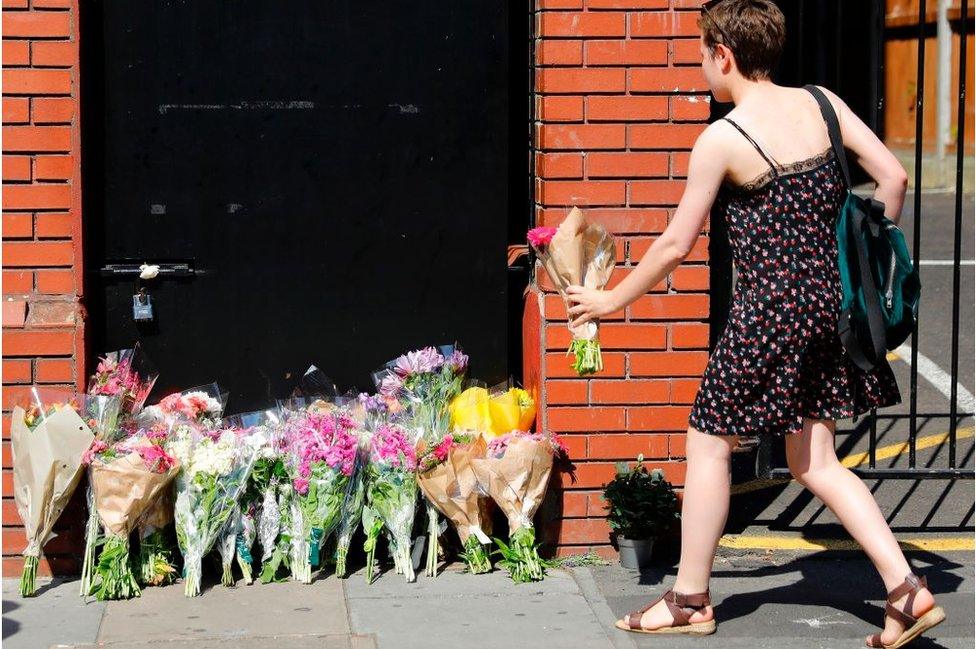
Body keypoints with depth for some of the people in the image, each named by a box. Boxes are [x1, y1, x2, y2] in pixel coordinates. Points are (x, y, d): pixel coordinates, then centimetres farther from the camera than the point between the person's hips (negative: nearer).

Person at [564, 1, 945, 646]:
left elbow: (675, 245, -6)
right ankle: (906, 588, 6)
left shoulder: (722, 140, -12)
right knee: (814, 461, 15)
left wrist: (612, 300, 8)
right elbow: (894, 177, 2)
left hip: (770, 311, -6)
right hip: (832, 302, 6)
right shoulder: (821, 102, 3)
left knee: (709, 444, 11)